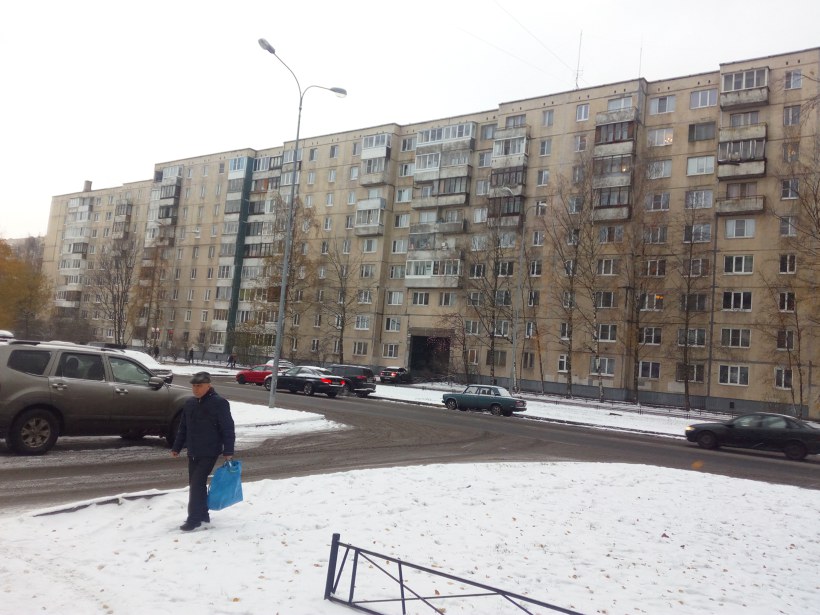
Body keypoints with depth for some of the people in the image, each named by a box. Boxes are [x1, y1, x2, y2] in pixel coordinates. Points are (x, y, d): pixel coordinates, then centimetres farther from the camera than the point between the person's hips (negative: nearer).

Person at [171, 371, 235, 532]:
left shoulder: (220, 403, -13)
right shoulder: (189, 403, 8)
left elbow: (228, 429, -14)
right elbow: (183, 428, 18)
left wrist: (228, 451, -17)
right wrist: (176, 447, 17)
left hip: (209, 452, -7)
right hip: (193, 452, 7)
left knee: (196, 484, -10)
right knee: (196, 484, 13)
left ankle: (194, 519, -1)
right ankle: (203, 515, 26)